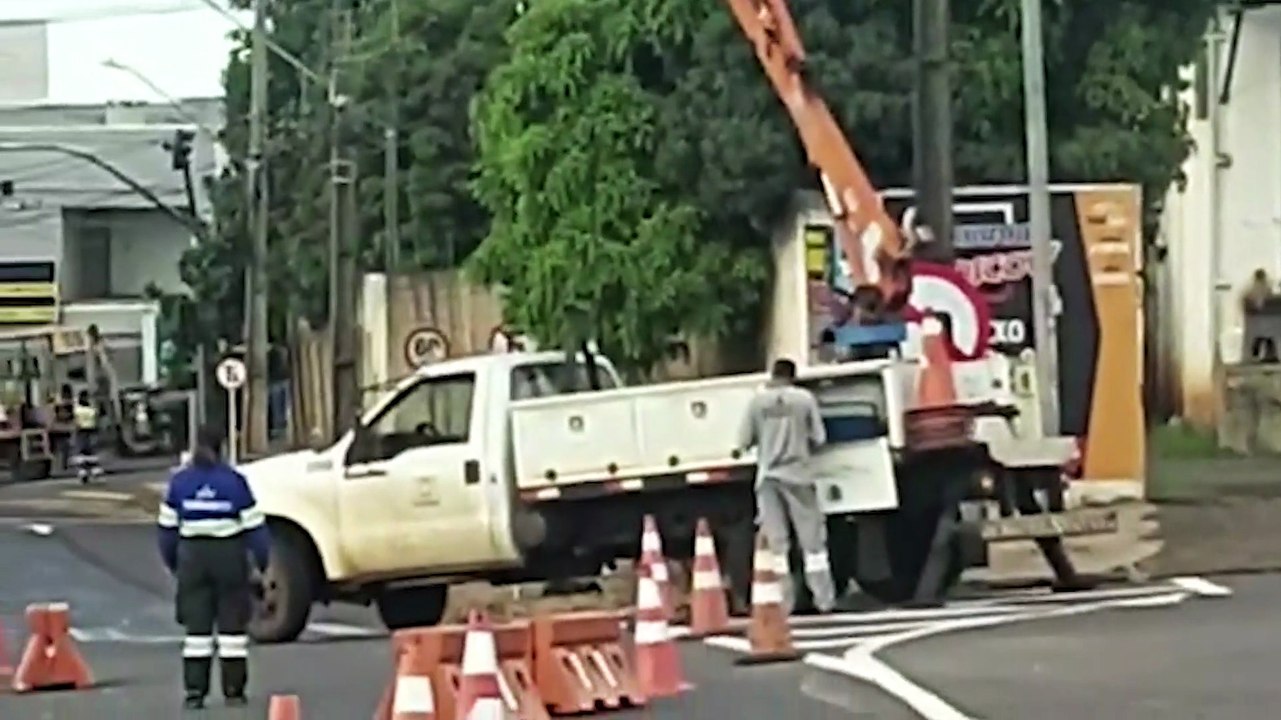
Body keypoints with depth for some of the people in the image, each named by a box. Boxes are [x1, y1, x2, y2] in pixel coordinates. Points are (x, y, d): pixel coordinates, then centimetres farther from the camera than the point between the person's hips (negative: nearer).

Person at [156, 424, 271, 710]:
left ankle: (194, 691, 3)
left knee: (197, 626, 7)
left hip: (193, 557, 2)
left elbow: (168, 527, 5)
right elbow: (253, 526, -5)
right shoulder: (234, 481, -6)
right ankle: (234, 690, 6)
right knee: (232, 624, 6)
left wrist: (171, 560, 17)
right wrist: (263, 560, 4)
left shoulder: (180, 482, 1)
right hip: (229, 557, -2)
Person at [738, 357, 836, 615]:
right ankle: (824, 599, 7)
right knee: (812, 539, 7)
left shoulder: (757, 400, -1)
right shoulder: (804, 398, -2)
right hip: (797, 475, -1)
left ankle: (781, 602, -1)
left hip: (767, 477, 1)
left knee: (775, 543, 3)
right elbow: (819, 438, 0)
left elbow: (746, 440, 1)